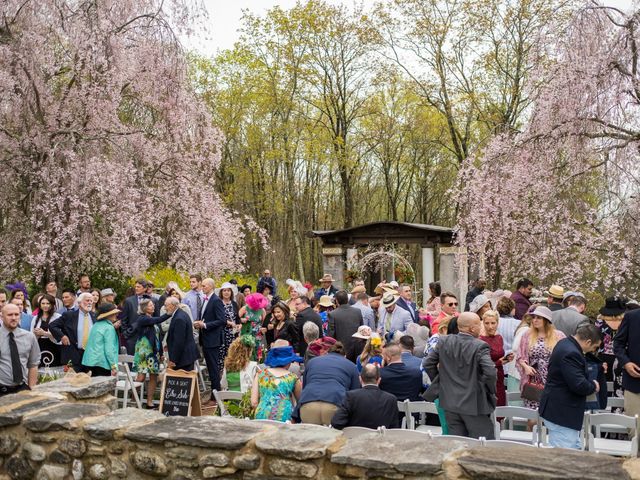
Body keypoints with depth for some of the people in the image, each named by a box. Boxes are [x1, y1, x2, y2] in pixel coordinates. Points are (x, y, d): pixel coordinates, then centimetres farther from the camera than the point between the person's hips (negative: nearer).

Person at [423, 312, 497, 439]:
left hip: (450, 402, 5)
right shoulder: (480, 346, -16)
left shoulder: (444, 341, -1)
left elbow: (427, 364, 4)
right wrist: (491, 391, -5)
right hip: (474, 404, -5)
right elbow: (490, 372, -24)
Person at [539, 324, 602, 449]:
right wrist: (594, 386, -7)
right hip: (562, 414, -11)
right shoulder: (571, 354, -25)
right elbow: (579, 385, -28)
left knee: (575, 448, 19)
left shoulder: (566, 343, 9)